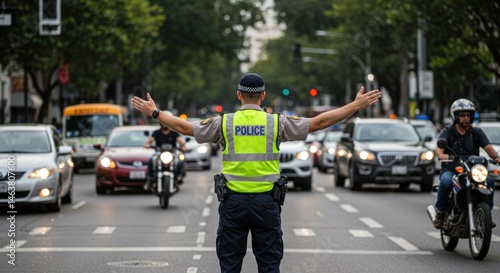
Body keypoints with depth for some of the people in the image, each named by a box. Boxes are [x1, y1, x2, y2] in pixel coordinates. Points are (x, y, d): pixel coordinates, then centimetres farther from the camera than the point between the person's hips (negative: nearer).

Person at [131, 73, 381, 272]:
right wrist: (356, 106, 3)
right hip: (266, 201, 0)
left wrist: (154, 113, 18)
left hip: (233, 201, 1)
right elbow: (320, 122, -3)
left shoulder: (224, 122, 0)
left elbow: (184, 127, 5)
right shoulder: (276, 123, -2)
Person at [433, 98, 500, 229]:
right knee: (446, 182, -36)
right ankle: (440, 212, -16)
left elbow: (488, 147, -4)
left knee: (489, 181, -25)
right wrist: (441, 155, -38)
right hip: (450, 170, -2)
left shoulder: (477, 132, 11)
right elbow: (439, 148, -13)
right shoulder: (447, 132, 4)